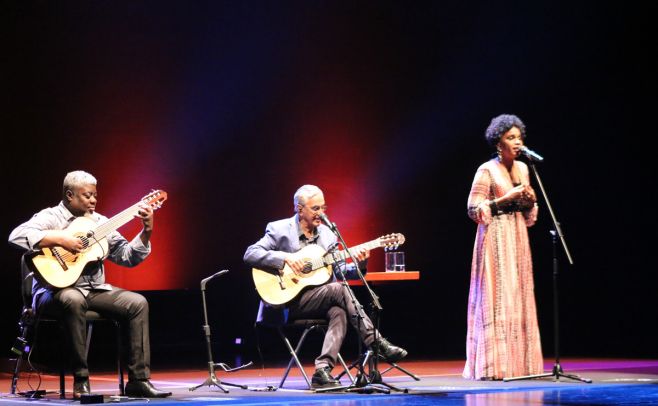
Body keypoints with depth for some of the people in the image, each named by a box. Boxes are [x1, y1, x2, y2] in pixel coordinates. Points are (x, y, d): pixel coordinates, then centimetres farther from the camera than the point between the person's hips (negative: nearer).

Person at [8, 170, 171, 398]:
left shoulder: (99, 222, 14)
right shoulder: (50, 217, -4)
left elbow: (127, 257, 11)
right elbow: (17, 236, -22)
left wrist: (146, 232, -3)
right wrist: (59, 239, -25)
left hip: (94, 290, 6)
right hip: (57, 290, -6)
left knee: (138, 303, -14)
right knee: (73, 300, -39)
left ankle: (138, 380, -14)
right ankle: (80, 381, -30)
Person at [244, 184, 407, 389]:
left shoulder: (327, 234, 14)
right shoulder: (279, 229, -2)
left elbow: (339, 271, 13)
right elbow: (250, 254, -12)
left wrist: (358, 264, -8)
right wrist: (285, 258, -23)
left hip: (322, 301, 5)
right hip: (288, 301, -5)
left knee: (339, 311, -29)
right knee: (338, 289, -26)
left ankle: (322, 371, -35)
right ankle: (377, 344, -23)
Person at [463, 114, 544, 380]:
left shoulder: (522, 168, 12)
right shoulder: (487, 171, -9)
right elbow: (474, 209, -13)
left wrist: (530, 199, -2)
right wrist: (505, 198, -18)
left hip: (518, 237, 7)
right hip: (495, 238, -7)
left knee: (519, 297, 6)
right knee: (496, 298, -9)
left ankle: (519, 362, 11)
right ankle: (494, 365, -7)